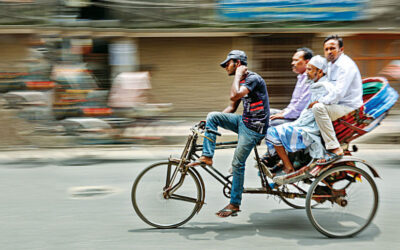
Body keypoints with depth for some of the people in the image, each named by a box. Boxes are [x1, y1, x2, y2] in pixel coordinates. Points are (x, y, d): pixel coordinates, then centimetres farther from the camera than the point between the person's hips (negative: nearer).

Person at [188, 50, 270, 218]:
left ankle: (234, 204, 7)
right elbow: (232, 107, 18)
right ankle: (207, 156, -2)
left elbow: (234, 96, -31)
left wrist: (238, 75, -18)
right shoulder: (240, 81, 13)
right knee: (212, 116, -5)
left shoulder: (253, 78, -16)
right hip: (243, 121, 9)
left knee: (237, 163, -6)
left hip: (254, 128, -9)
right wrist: (212, 121, 11)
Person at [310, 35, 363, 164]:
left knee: (318, 108, -31)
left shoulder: (346, 65, -18)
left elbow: (339, 93, -28)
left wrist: (319, 101, -19)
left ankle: (335, 149, -29)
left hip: (349, 108, -10)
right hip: (337, 105, 10)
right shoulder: (331, 64, 13)